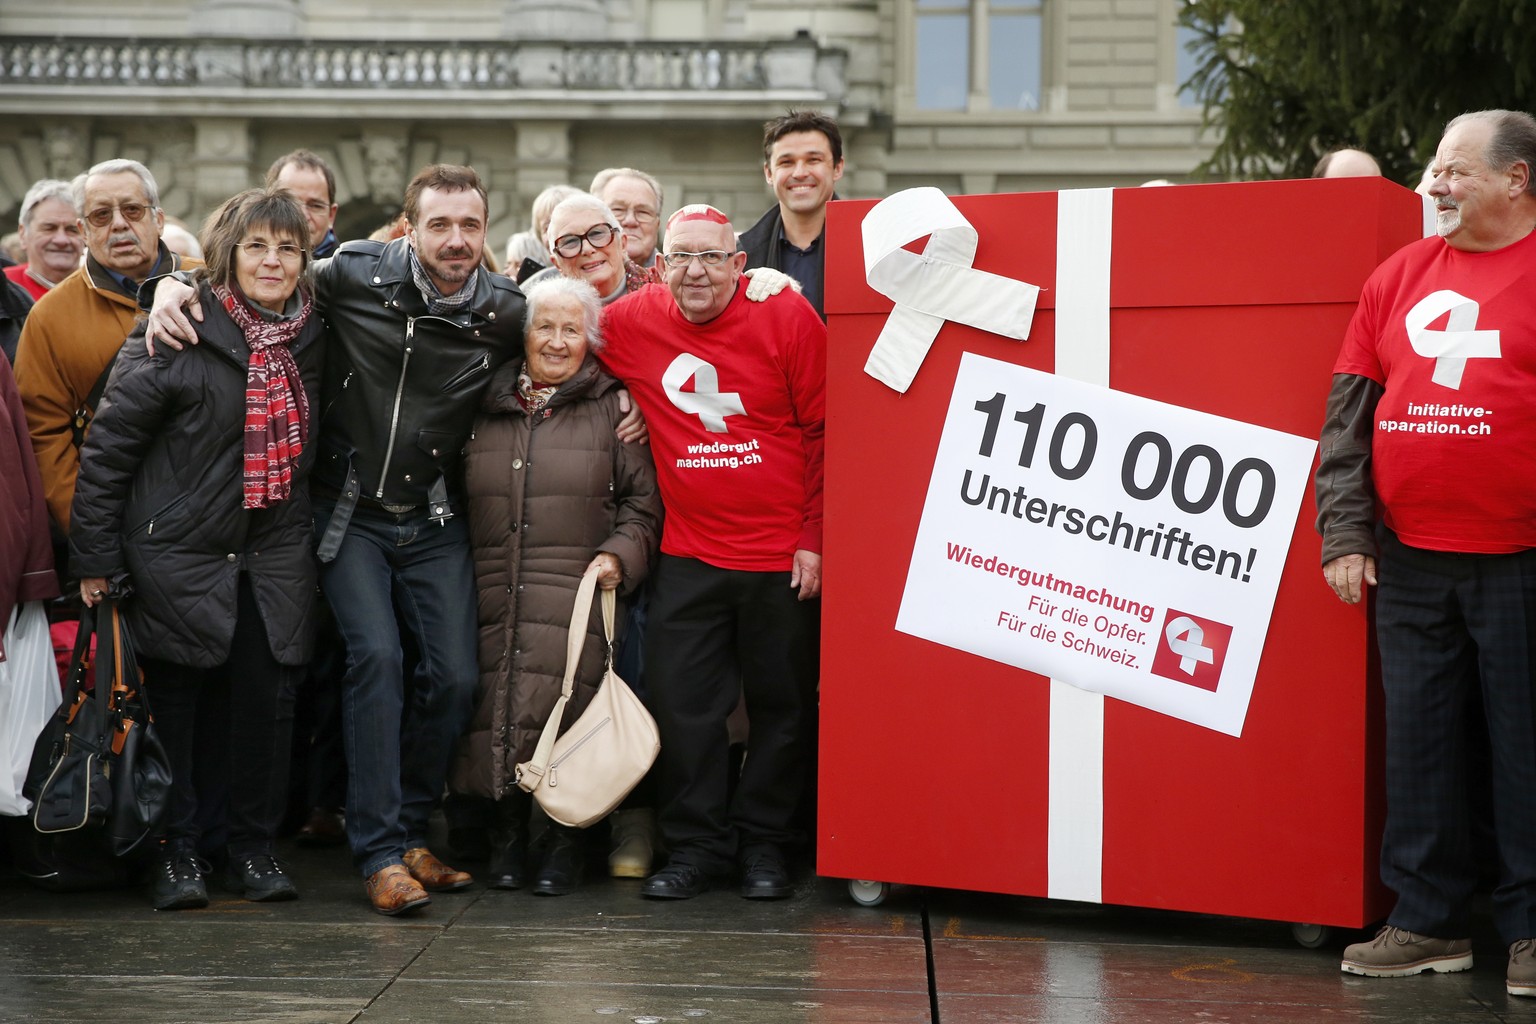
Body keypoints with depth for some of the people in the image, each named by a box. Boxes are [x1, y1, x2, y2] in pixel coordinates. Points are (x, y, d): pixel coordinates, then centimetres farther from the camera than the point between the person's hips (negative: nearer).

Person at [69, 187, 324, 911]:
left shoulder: (310, 336, 6)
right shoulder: (176, 339, -12)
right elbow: (107, 450, -9)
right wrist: (96, 558, -8)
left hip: (274, 553, 4)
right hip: (179, 552, -4)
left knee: (267, 698, 0)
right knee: (176, 701, 2)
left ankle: (255, 846, 14)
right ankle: (178, 851, 14)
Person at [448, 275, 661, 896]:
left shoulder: (612, 408, 9)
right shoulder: (488, 408, 17)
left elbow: (643, 504, 8)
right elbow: (459, 500, 21)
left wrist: (619, 555, -8)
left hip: (577, 599, -3)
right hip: (493, 601, 3)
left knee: (564, 717, -15)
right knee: (497, 714, -7)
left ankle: (565, 840, 1)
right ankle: (507, 832, 11)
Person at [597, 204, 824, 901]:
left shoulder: (786, 317, -7)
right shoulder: (633, 322, -1)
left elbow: (825, 431, -3)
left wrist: (815, 538, -5)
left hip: (784, 557, -2)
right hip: (688, 557, 2)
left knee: (782, 705, 8)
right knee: (681, 702, 2)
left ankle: (763, 844, 22)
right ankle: (696, 844, 15)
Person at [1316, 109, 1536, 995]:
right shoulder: (1401, 276, 11)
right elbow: (1349, 415, 11)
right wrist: (1345, 535, 6)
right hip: (1410, 561, 5)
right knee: (1419, 741, 9)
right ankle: (1429, 922, 19)